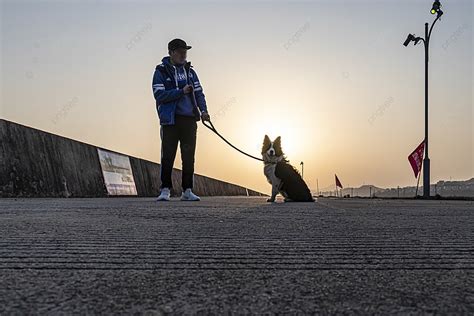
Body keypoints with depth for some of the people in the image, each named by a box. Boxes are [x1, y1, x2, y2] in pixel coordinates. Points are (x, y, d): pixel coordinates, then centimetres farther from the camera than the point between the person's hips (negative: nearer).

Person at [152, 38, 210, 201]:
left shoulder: (190, 71, 16)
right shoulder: (161, 71, 1)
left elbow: (199, 92, 13)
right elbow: (159, 95, -10)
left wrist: (203, 110, -4)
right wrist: (181, 91, -17)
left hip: (190, 119, 4)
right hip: (170, 120, -4)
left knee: (189, 157, 6)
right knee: (168, 156, -3)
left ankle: (187, 191, 14)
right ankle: (165, 190, 7)